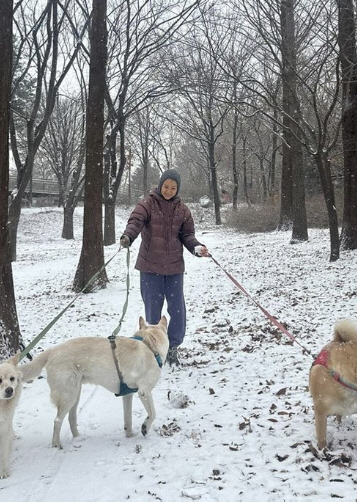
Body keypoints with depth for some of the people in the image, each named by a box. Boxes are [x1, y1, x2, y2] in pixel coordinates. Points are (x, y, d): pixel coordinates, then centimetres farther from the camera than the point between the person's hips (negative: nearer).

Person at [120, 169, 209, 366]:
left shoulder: (182, 209, 4)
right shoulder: (148, 204, -6)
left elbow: (187, 234, 5)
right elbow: (136, 221, -22)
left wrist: (196, 247, -15)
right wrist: (128, 237, -42)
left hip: (174, 267, 3)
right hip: (150, 266, -2)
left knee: (177, 310, 3)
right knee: (153, 309, 5)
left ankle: (172, 348, 21)